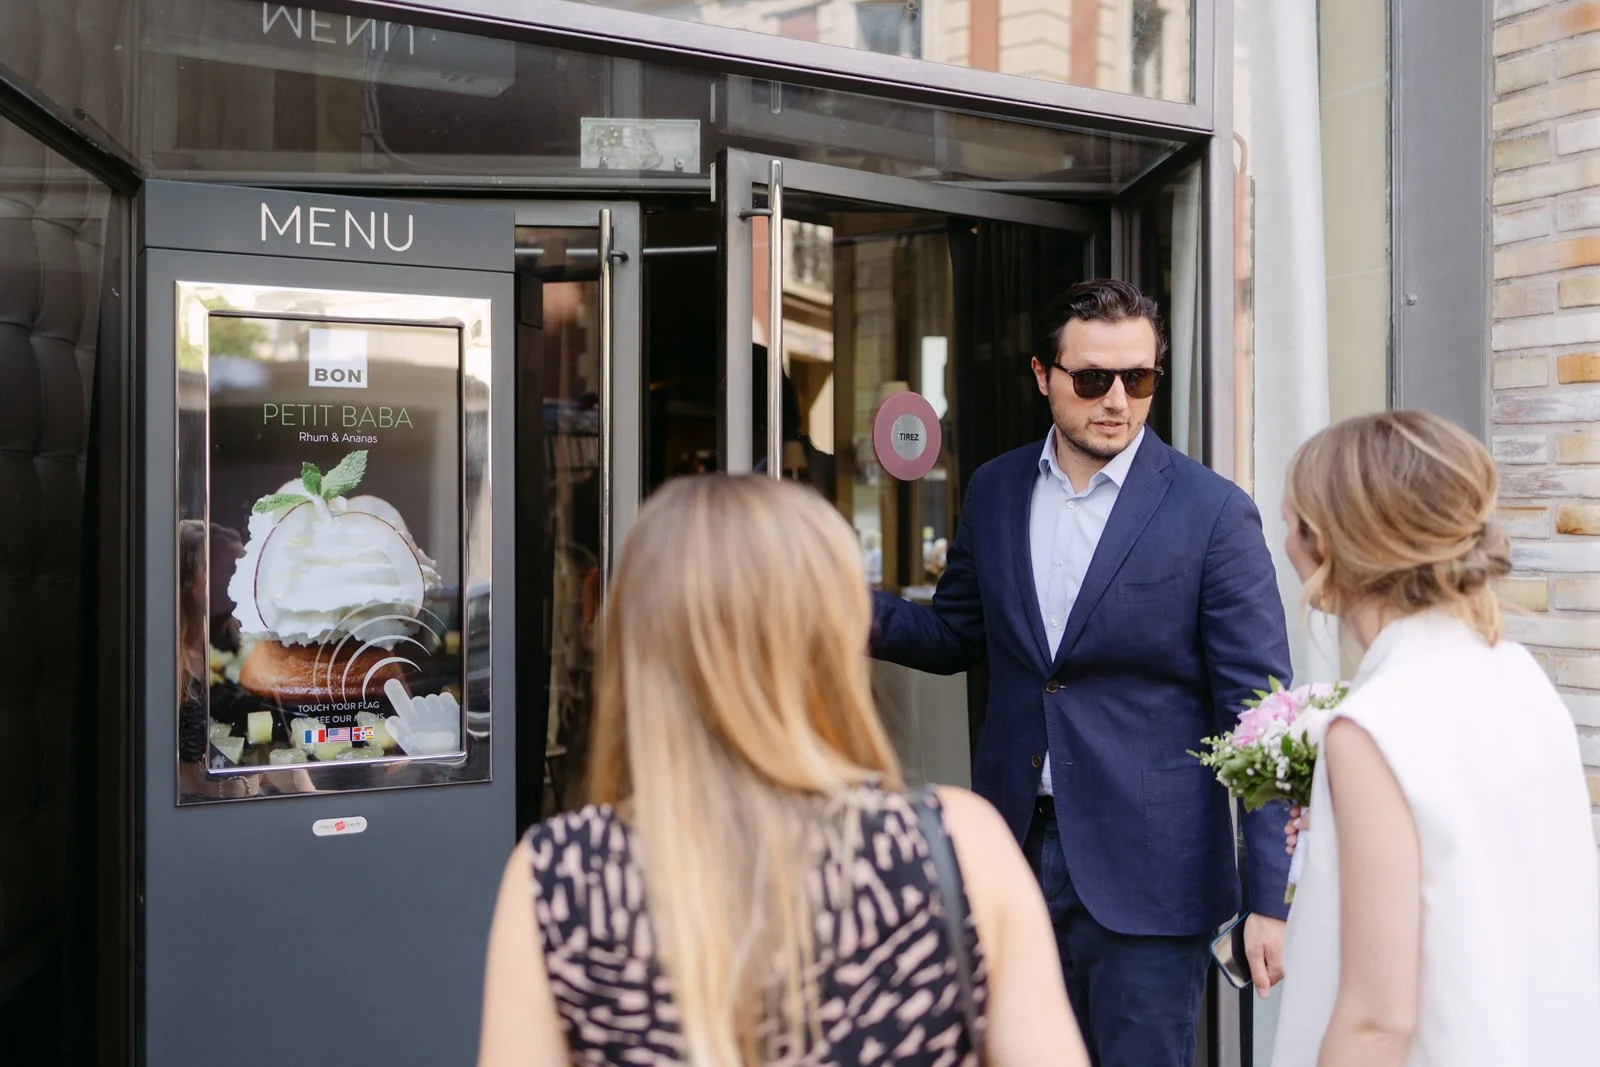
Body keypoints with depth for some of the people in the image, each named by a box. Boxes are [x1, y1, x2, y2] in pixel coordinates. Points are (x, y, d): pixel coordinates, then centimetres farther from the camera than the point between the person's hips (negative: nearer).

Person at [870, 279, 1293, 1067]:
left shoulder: (1213, 512, -10)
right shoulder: (993, 491, 4)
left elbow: (1261, 715, -10)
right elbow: (957, 635, 14)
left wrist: (1270, 900, -13)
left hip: (1144, 875, -4)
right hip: (1017, 854, 5)